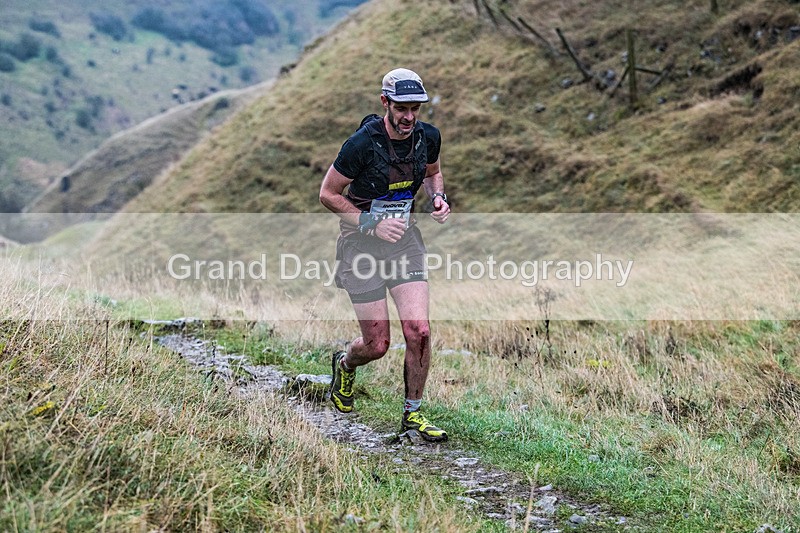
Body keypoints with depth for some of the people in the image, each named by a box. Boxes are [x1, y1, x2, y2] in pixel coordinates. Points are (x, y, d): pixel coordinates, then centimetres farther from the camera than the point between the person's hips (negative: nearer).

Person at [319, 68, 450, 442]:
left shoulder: (428, 137, -5)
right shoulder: (362, 143, -21)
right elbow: (328, 194, -11)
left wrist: (438, 198, -3)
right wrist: (373, 225, -20)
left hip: (404, 236, 4)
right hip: (362, 241, -4)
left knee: (419, 331, -9)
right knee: (377, 344, -1)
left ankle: (412, 413, 10)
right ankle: (345, 364, 36)